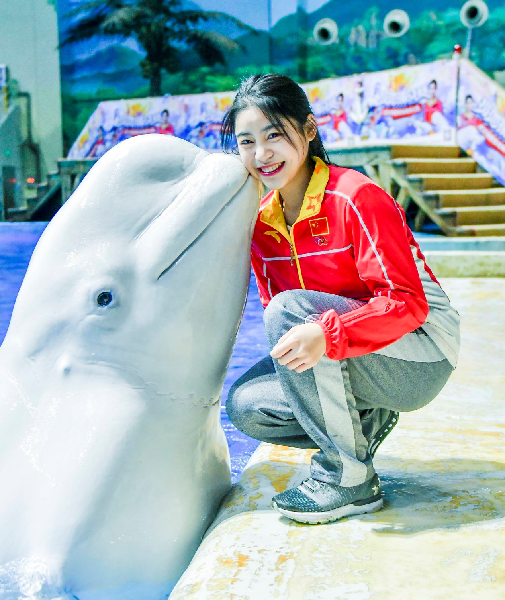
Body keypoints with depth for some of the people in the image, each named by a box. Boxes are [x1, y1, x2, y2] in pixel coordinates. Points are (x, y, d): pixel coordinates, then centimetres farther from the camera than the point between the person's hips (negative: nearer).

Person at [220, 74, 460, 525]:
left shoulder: (357, 198, -20)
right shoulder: (260, 219, 2)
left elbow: (407, 301, -26)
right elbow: (271, 300, 7)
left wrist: (326, 334, -41)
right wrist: (292, 347, -15)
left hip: (422, 359, -7)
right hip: (347, 359, 7)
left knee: (290, 310, -30)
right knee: (244, 405, -9)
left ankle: (349, 476, -19)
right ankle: (366, 421, 6)